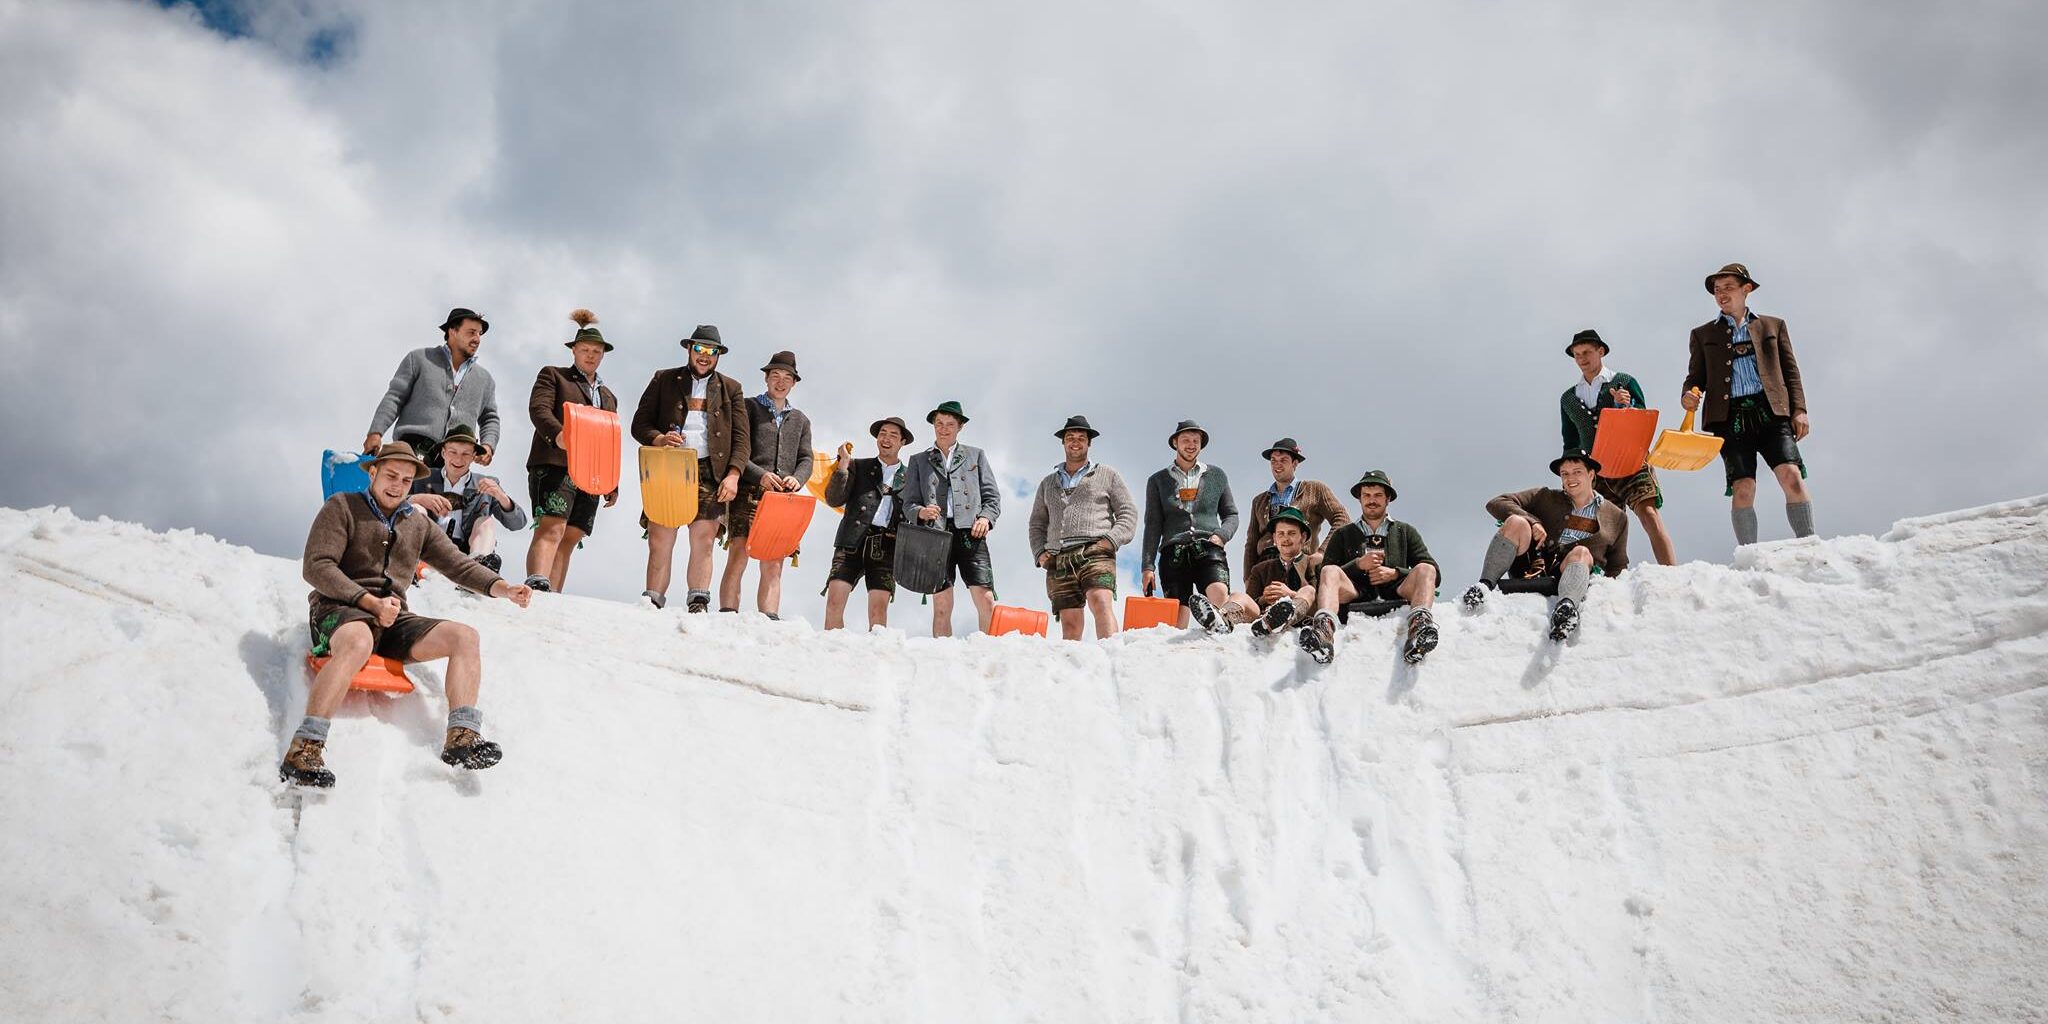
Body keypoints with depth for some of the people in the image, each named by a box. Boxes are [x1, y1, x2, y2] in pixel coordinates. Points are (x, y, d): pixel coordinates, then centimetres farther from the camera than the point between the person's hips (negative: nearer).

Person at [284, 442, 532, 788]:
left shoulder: (419, 524, 21)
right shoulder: (342, 507, 4)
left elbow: (459, 565, 16)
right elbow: (316, 566, -6)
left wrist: (502, 588, -4)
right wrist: (371, 603, -17)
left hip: (392, 619, 6)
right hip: (339, 610, -6)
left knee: (464, 636, -14)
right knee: (358, 642, -40)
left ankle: (461, 737, -29)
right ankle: (304, 749, -48)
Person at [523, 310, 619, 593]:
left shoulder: (609, 397, 30)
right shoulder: (553, 375, 13)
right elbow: (538, 408, -6)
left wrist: (613, 484, 19)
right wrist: (558, 434, -26)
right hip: (554, 465, -6)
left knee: (570, 539, -2)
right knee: (551, 528, -24)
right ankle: (536, 585, -39)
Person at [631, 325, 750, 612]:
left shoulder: (731, 389, 16)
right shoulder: (663, 381, 15)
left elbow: (742, 438, 9)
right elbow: (640, 423, 10)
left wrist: (733, 474, -6)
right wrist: (658, 439, -12)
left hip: (709, 475, 0)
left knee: (703, 544, -5)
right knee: (659, 544, -4)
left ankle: (699, 606, -4)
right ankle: (652, 605, -1)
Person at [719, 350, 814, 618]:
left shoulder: (800, 420, 23)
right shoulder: (749, 408, 9)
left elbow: (805, 459, 16)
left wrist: (797, 479, -7)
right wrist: (761, 476, -15)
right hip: (748, 494, -3)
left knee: (773, 567, -2)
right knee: (737, 560, -11)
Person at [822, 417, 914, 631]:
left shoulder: (910, 476, 18)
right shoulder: (858, 466, 17)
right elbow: (834, 500, 5)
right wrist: (843, 463, -1)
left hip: (887, 547, 0)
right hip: (853, 542, 0)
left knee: (879, 608, -10)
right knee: (834, 600, -13)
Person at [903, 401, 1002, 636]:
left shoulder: (976, 455, 19)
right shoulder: (919, 461, 19)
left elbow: (992, 495, 15)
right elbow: (909, 501, 13)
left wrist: (986, 518, -5)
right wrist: (921, 512, -10)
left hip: (971, 534, 0)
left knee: (987, 603, -12)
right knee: (942, 608, -3)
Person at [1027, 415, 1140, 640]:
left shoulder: (1108, 476, 16)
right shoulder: (1048, 483, 27)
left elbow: (1128, 513, 10)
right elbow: (1037, 523, 28)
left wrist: (1110, 540, -6)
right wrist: (1040, 553, 10)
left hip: (1094, 553, -3)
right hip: (1058, 560, 4)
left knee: (1101, 603, -28)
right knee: (1069, 625, -5)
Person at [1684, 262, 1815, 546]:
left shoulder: (1773, 326, 19)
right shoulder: (1703, 334, 19)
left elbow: (1791, 371, 15)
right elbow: (1695, 376, 15)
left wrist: (1799, 410, 3)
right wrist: (1689, 396, -8)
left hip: (1771, 412, 0)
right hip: (1731, 416, 0)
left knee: (1791, 476, -17)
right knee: (1743, 489, -11)